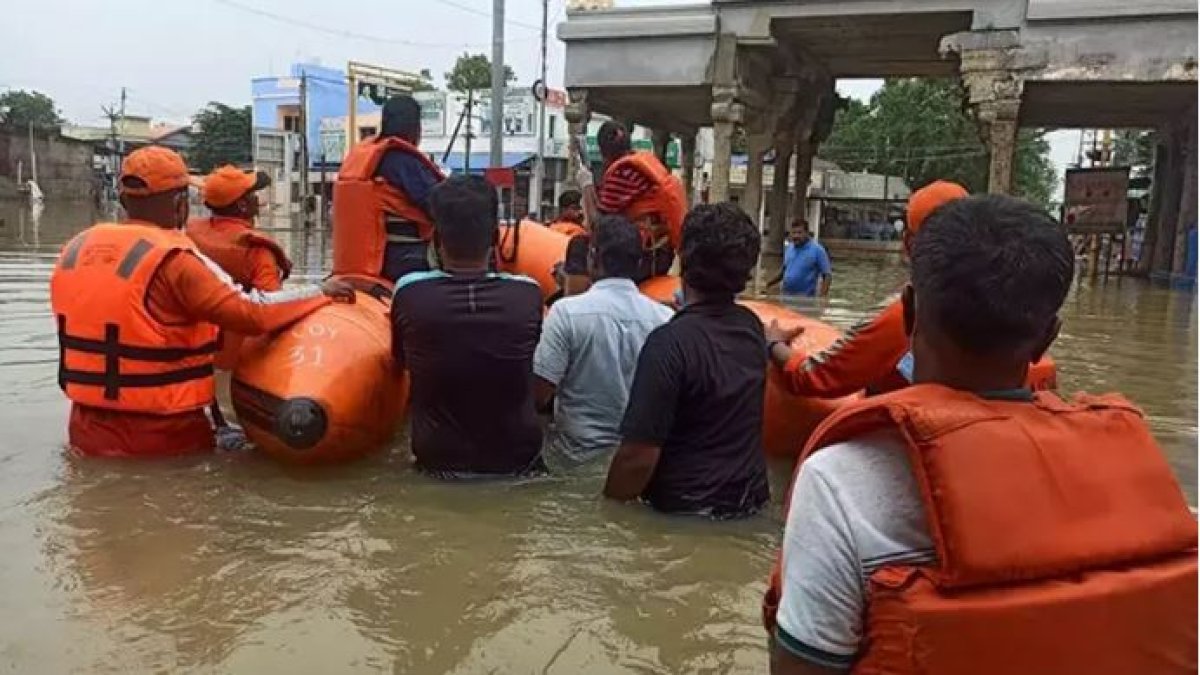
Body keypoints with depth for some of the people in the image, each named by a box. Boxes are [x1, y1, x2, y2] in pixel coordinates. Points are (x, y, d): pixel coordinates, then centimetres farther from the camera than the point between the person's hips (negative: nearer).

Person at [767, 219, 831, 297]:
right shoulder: (788, 248, 11)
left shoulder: (817, 250, -7)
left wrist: (823, 297, -19)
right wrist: (770, 283, 10)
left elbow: (827, 275, -8)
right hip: (786, 297, 6)